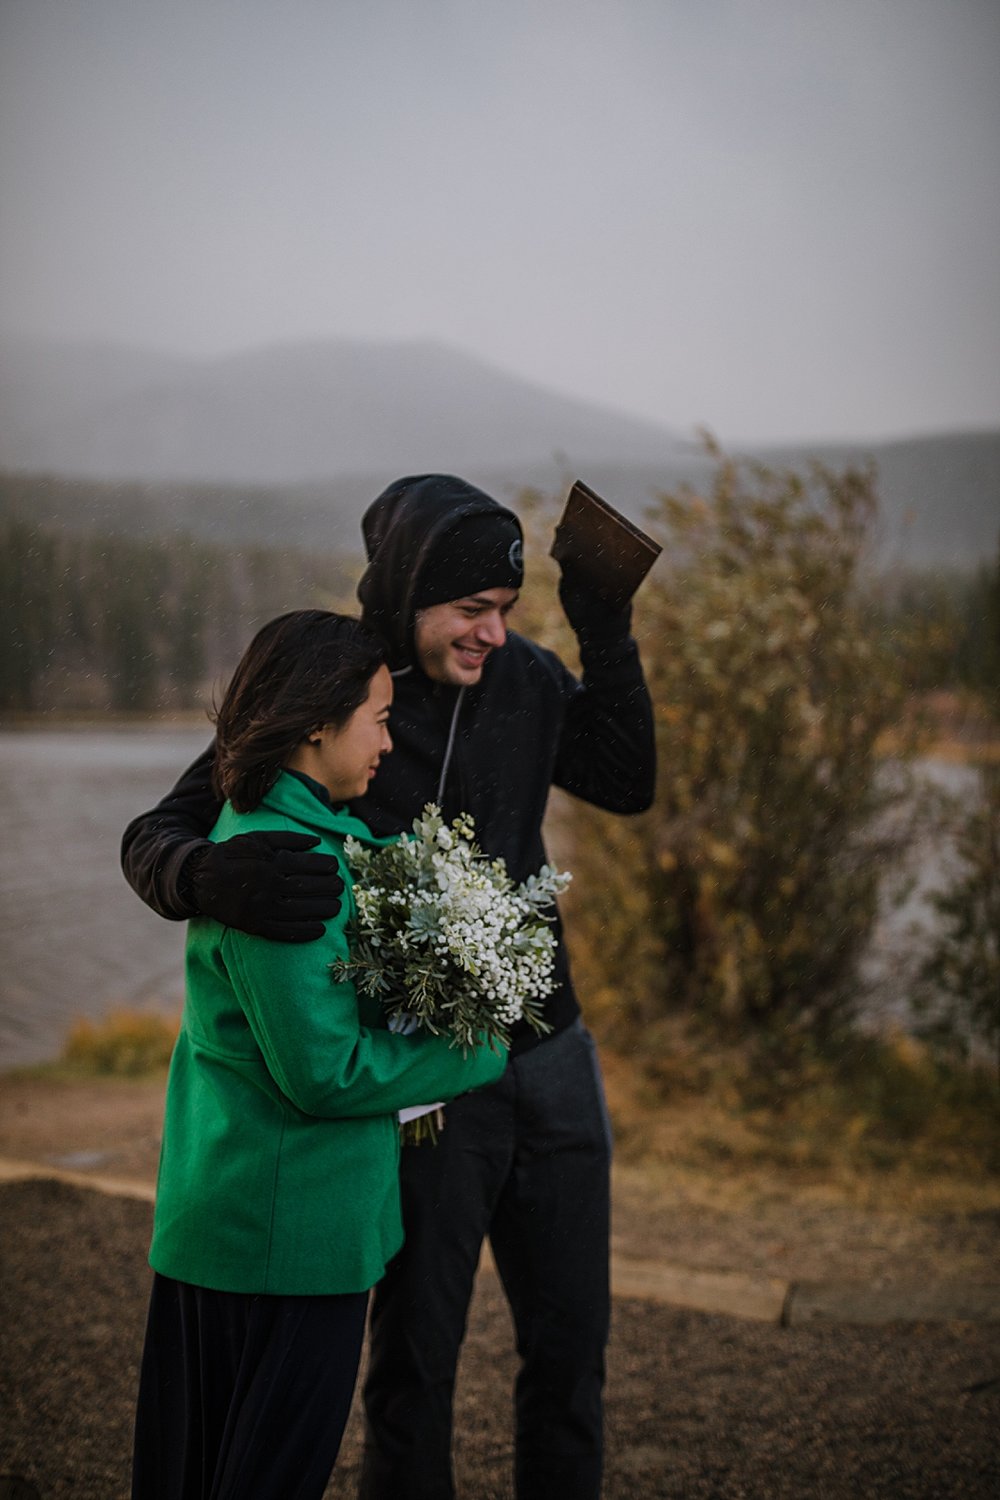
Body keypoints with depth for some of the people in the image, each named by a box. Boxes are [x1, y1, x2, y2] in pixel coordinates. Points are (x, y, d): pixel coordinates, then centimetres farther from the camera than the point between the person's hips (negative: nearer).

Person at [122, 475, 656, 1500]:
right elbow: (154, 839, -12)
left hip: (551, 1059, 5)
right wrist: (218, 876, -36)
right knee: (414, 1361, 6)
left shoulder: (523, 675, 0)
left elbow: (627, 784, 11)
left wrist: (606, 635, -1)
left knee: (569, 1346, 15)